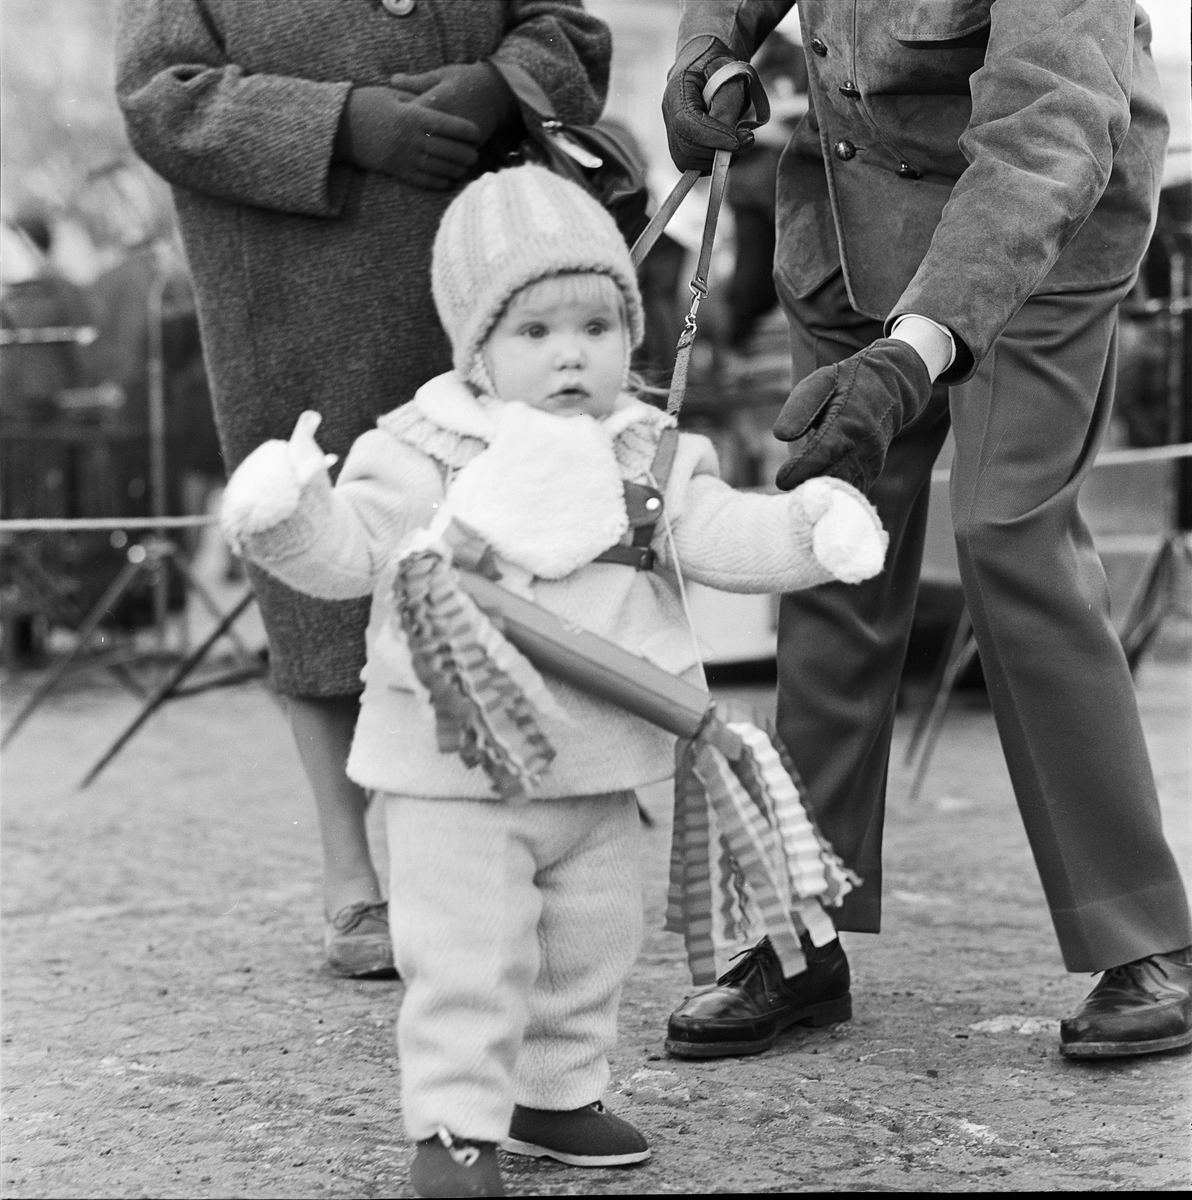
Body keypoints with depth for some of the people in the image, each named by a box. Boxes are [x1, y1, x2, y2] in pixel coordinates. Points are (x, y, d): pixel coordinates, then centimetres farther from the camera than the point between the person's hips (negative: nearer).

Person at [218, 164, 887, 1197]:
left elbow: (715, 532, -5)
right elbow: (348, 552, -11)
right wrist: (287, 515, -31)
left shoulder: (650, 455, 3)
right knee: (468, 954, -4)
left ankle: (556, 1093, 34)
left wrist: (812, 529, -21)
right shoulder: (422, 454, -8)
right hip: (457, 766, -5)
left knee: (594, 941, 16)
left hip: (600, 764, 5)